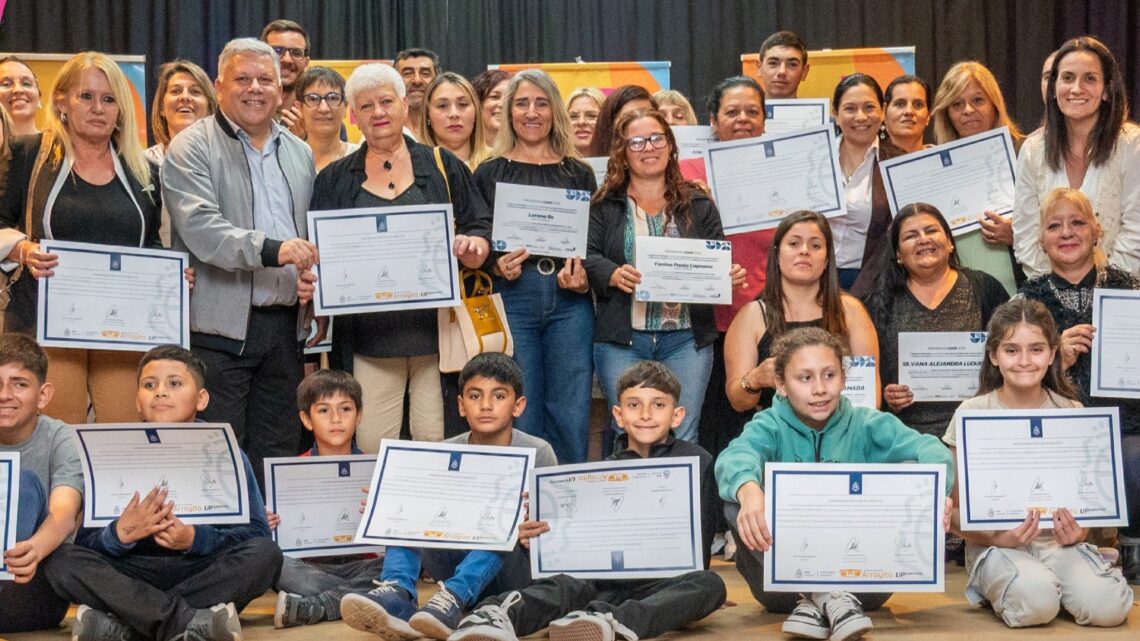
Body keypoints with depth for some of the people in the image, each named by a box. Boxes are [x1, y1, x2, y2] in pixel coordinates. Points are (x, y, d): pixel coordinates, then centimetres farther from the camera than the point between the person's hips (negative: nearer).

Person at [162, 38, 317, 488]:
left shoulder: (300, 153, 18)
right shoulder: (192, 147, -1)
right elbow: (200, 227, -16)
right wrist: (271, 250, -29)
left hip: (285, 325, 6)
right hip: (220, 326, -5)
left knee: (277, 457, 9)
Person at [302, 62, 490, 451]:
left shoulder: (442, 167, 10)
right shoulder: (335, 180, 13)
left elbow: (482, 229, 7)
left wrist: (472, 246, -15)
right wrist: (310, 281, -10)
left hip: (437, 331, -1)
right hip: (368, 337, 1)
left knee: (438, 446, -1)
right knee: (371, 447, -2)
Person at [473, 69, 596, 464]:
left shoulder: (578, 173, 13)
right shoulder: (489, 174, 8)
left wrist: (585, 276, -7)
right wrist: (495, 266, -13)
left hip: (569, 301, 1)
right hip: (513, 296, -1)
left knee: (571, 416, 1)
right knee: (520, 418, 0)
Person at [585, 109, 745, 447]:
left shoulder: (698, 206, 13)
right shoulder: (603, 207, 7)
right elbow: (586, 257, -2)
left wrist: (729, 275, -12)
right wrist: (614, 275, -21)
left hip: (686, 338, 1)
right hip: (622, 340, -1)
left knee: (683, 437, -1)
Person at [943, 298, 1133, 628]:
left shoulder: (1071, 413, 5)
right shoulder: (972, 414, -3)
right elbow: (955, 509, -2)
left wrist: (1078, 532, -14)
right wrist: (998, 538, -21)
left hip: (1057, 540, 2)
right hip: (995, 542, -2)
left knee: (1107, 607, -25)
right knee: (1036, 602, -33)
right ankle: (999, 588, 0)